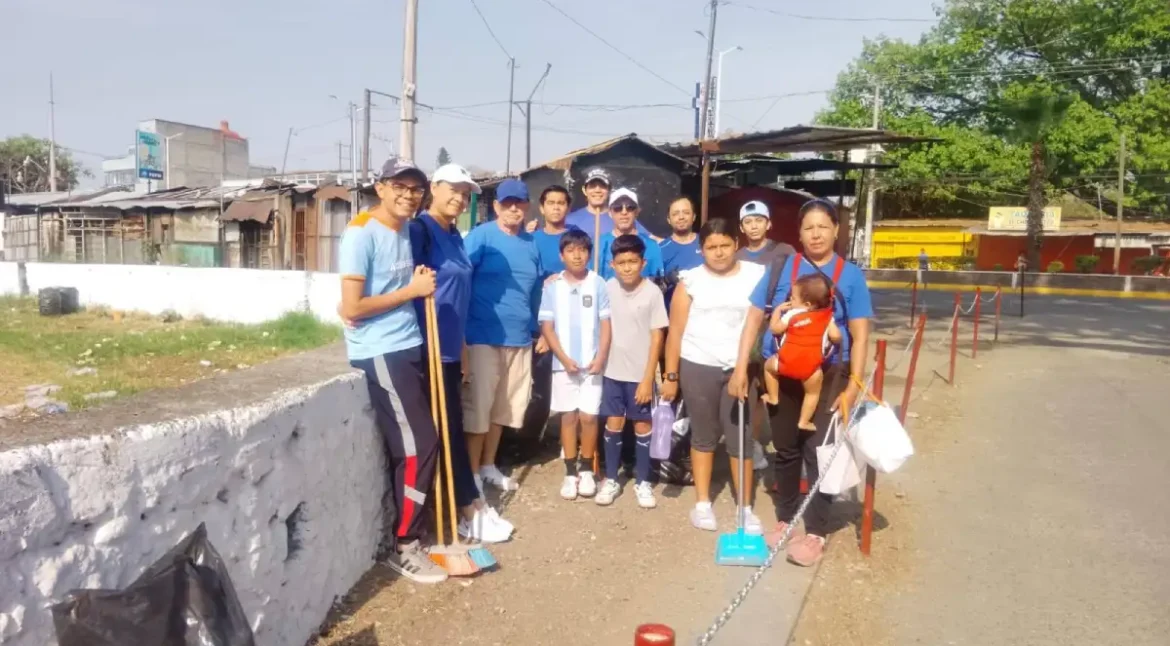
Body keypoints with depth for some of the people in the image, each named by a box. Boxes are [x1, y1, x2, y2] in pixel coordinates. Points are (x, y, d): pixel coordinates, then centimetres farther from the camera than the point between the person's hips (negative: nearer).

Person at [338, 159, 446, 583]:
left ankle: (395, 533, 24)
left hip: (407, 349, 8)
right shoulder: (362, 234, -14)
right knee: (419, 445, -8)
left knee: (404, 446, 11)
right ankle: (402, 546, 5)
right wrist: (411, 290, -13)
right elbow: (351, 308, -18)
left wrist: (421, 285, 6)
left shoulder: (406, 231, 12)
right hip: (378, 354, -8)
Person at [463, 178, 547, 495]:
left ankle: (489, 466, 28)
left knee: (503, 405, 13)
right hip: (483, 337, -5)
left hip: (519, 339, 6)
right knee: (478, 405, -1)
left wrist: (540, 331, 19)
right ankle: (472, 473, 11)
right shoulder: (481, 236, -5)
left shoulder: (531, 243, 12)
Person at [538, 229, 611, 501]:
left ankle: (586, 470, 20)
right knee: (568, 416, 7)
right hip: (564, 363, 1)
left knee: (589, 416, 2)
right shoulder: (552, 286, 0)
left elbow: (606, 324, 0)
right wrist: (564, 358, -9)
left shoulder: (598, 284, -1)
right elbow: (547, 327, 0)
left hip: (592, 363, 0)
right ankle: (570, 473, 16)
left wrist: (601, 358, -10)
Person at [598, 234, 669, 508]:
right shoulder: (608, 288, -3)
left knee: (642, 426, 8)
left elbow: (657, 337, -10)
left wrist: (648, 378, -12)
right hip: (613, 371, 2)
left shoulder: (652, 292, -12)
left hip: (640, 373, -2)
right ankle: (611, 480, 22)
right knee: (613, 424, 9)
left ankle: (643, 482, 22)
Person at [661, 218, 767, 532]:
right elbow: (676, 331, 0)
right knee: (703, 435, 11)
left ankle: (746, 508, 17)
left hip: (740, 367, 0)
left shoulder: (756, 275, 1)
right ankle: (702, 503, 23)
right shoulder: (691, 280, -1)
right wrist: (670, 375, -3)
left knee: (740, 437, 4)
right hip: (697, 367, 0)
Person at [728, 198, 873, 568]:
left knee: (818, 451, -1)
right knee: (785, 449, 13)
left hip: (828, 375, -2)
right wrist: (740, 368, -4)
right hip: (782, 373, 2)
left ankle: (815, 532, 12)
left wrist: (852, 386, -10)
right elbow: (754, 319, 1)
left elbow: (859, 336, -3)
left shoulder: (850, 276, -1)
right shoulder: (781, 269, 1)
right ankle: (786, 519, 30)